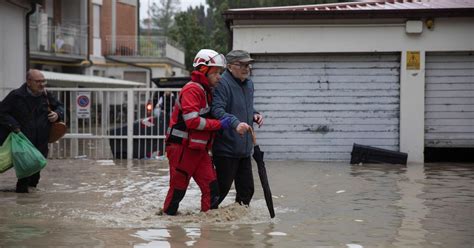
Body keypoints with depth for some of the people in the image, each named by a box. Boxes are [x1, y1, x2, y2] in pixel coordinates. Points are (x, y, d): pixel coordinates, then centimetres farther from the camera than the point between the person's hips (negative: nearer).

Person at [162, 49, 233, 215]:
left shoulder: (206, 91, 17)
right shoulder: (192, 90, -15)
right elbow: (192, 121, -24)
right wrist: (219, 124, -21)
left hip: (199, 149, 9)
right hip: (182, 148, -9)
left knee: (211, 188, -2)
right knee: (178, 188, 1)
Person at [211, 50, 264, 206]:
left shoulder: (249, 83, 14)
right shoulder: (222, 83, -16)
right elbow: (217, 110, -28)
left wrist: (254, 115, 8)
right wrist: (236, 123, -41)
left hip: (244, 149, 9)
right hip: (226, 148, -8)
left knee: (246, 188, 14)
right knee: (222, 187, -2)